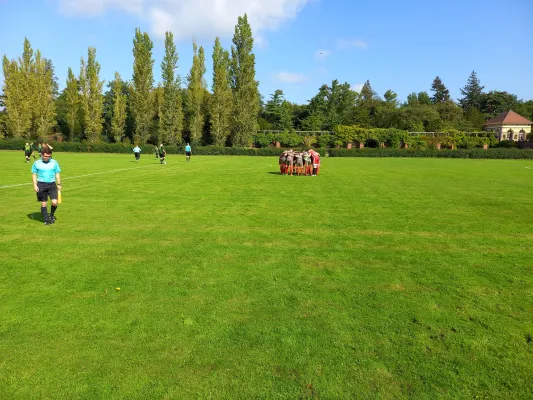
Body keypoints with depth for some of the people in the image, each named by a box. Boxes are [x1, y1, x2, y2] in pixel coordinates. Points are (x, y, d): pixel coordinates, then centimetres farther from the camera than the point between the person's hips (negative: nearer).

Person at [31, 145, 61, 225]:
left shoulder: (54, 162, 3)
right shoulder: (36, 163, 1)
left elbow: (57, 174, 10)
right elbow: (34, 174, 6)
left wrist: (59, 184, 5)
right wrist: (35, 185, -2)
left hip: (52, 184, 1)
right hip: (41, 185, 0)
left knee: (54, 202, -11)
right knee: (44, 203, 4)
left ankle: (52, 215, 18)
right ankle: (46, 219, 16)